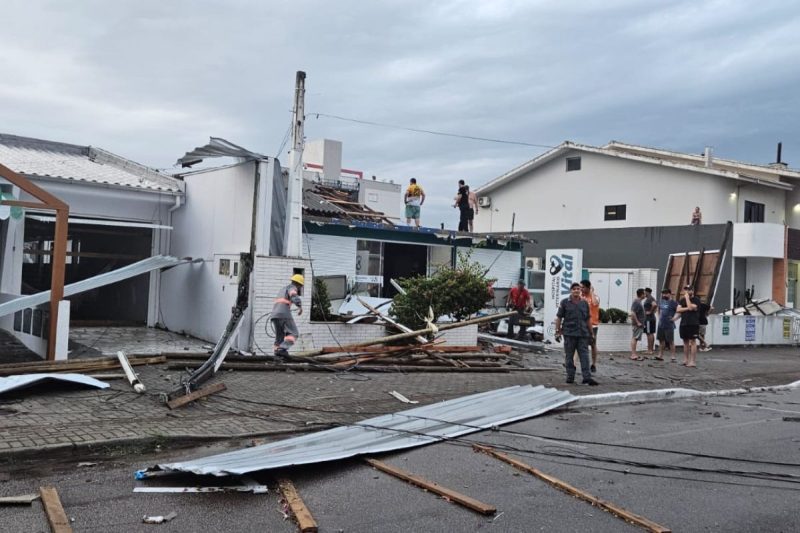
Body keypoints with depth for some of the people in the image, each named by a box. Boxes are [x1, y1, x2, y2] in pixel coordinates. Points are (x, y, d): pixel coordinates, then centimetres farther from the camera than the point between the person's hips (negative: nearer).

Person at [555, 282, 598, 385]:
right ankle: (570, 377, 13)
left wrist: (591, 333, 12)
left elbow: (588, 319, 14)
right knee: (569, 356, 5)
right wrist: (558, 331, -3)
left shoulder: (584, 303, 11)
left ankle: (587, 377, -5)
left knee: (584, 356, -3)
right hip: (569, 334, -2)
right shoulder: (564, 302, 3)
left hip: (583, 334, 2)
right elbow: (559, 317, 3)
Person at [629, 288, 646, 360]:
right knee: (635, 338, -8)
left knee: (634, 338, 12)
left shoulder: (638, 301, 14)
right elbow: (632, 313, -25)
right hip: (638, 324, -10)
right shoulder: (636, 302, -17)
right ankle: (633, 354, -8)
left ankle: (633, 354, 17)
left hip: (639, 323, 10)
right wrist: (637, 322, -22)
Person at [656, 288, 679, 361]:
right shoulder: (661, 302, 13)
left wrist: (675, 318, -16)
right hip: (661, 325, 7)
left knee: (671, 341, -4)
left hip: (669, 326, -7)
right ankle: (660, 355, 17)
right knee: (661, 340, 11)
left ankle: (673, 357, 0)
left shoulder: (673, 303, -9)